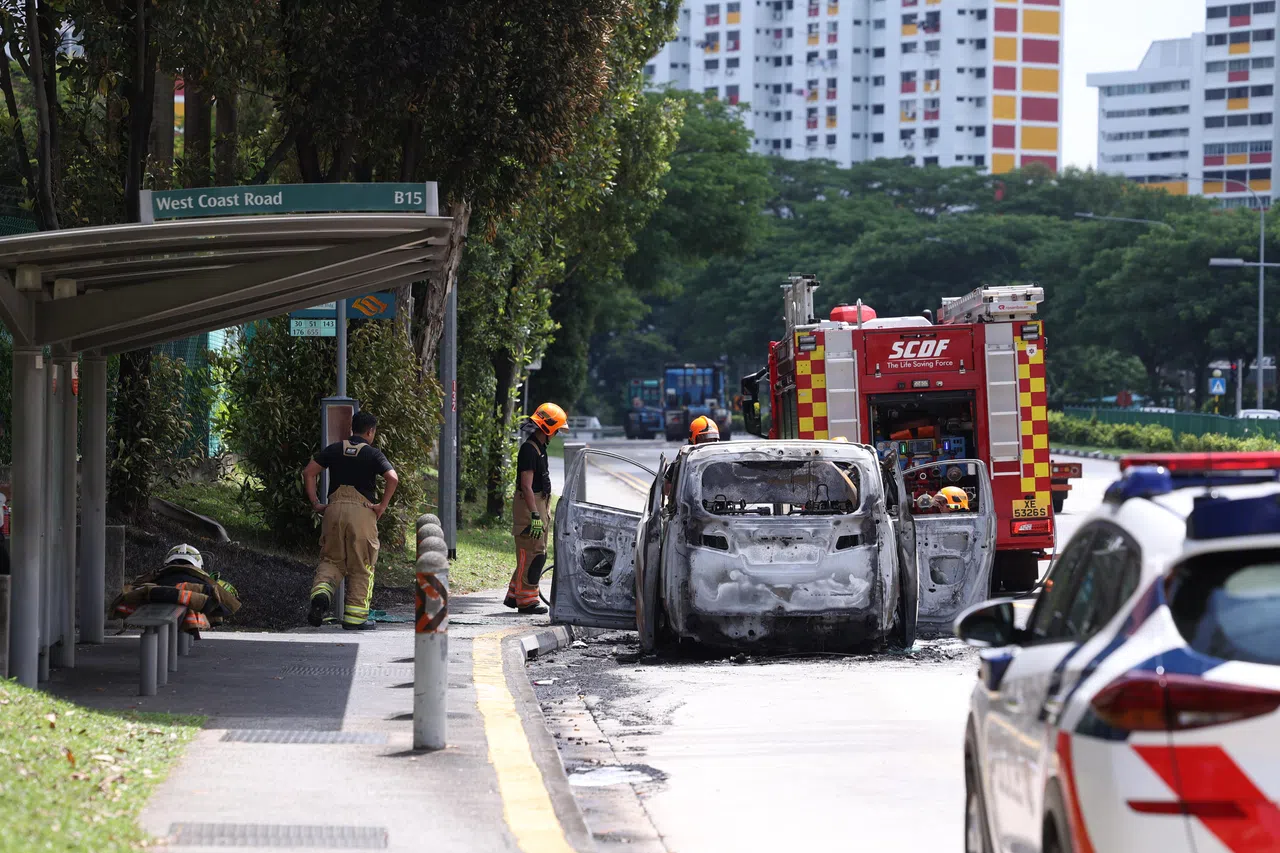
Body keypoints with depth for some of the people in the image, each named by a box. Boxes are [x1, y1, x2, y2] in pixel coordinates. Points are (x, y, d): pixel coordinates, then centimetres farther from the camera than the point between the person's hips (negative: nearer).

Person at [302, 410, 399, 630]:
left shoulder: (335, 449, 11)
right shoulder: (373, 454, 1)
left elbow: (308, 472, 6)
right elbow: (393, 478, -13)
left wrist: (315, 503, 8)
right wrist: (383, 505, -5)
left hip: (334, 508, 3)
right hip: (362, 511, -3)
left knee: (331, 560, 12)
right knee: (361, 566, 7)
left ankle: (321, 593, -18)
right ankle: (355, 618, 7)